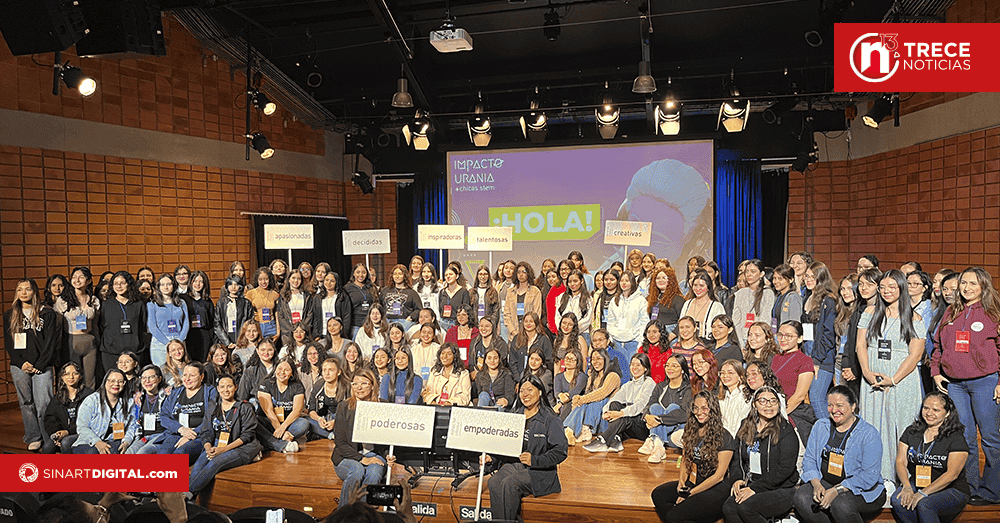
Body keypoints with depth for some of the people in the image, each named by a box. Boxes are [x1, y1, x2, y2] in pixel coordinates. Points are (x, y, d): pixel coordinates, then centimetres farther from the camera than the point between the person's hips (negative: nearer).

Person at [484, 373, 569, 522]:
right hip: (513, 464, 5)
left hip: (539, 472, -5)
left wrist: (534, 460, -22)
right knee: (494, 482, -25)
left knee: (509, 484, -30)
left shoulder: (550, 419, -3)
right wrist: (491, 458, -4)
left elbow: (560, 452, -10)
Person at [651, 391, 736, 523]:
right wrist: (682, 480, -3)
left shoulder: (724, 438, -12)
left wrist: (690, 493, -12)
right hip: (692, 483, 7)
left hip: (716, 489, -7)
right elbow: (685, 459, 18)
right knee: (657, 495, -15)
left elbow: (719, 476, -13)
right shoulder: (692, 432, 8)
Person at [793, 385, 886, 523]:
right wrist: (816, 484, -13)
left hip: (862, 490, -4)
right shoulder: (820, 426, 6)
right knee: (801, 497, -25)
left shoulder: (869, 434, -9)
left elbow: (869, 475, -15)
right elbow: (809, 459, 7)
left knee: (841, 504, -35)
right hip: (824, 483, 4)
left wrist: (836, 491, -24)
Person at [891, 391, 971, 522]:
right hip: (915, 485, 4)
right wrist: (907, 487, -16)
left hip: (950, 491, -4)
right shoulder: (911, 431, 7)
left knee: (923, 504, -33)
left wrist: (922, 493, -23)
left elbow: (952, 473, -16)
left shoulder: (956, 438, -7)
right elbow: (900, 461, 3)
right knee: (897, 501, -27)